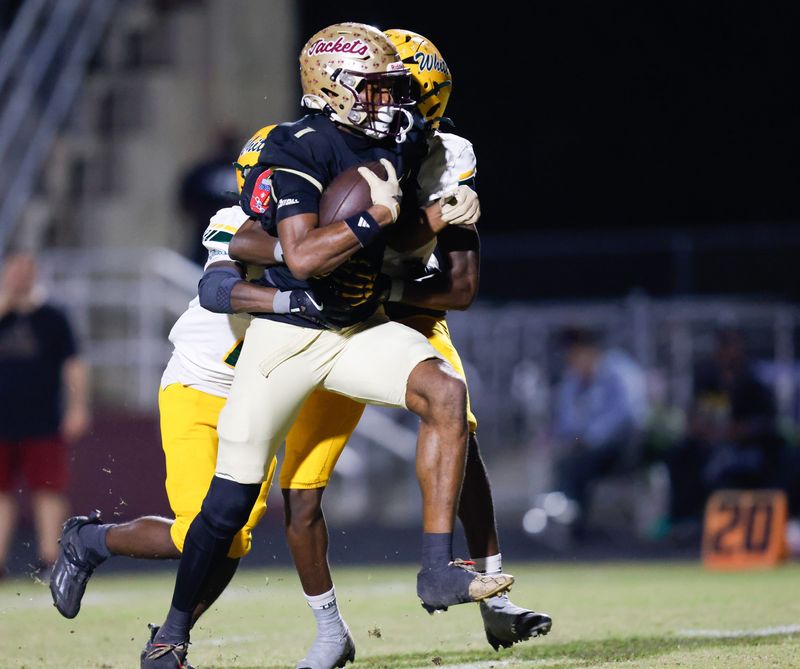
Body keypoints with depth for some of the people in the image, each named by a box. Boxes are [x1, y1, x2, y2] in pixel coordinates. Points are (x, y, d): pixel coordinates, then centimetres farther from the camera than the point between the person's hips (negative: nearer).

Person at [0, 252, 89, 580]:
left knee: (48, 491, -3)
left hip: (43, 426, -3)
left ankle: (49, 560, 0)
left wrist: (78, 408, -7)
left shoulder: (52, 318, 2)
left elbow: (74, 365, 1)